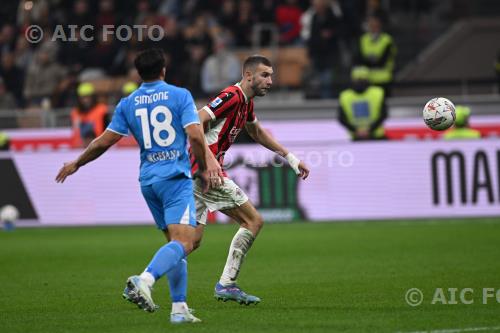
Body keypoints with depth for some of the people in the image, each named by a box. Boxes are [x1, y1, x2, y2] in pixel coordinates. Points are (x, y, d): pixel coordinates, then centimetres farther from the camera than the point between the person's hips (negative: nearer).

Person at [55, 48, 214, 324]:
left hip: (148, 181, 5)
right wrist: (203, 169, 4)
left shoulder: (127, 104, 9)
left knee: (175, 242, 15)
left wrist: (76, 164, 23)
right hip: (176, 177, -5)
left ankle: (179, 308, 9)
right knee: (183, 242, -15)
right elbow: (195, 136, -11)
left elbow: (104, 142, 9)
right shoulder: (180, 95, -1)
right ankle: (144, 280, -40)